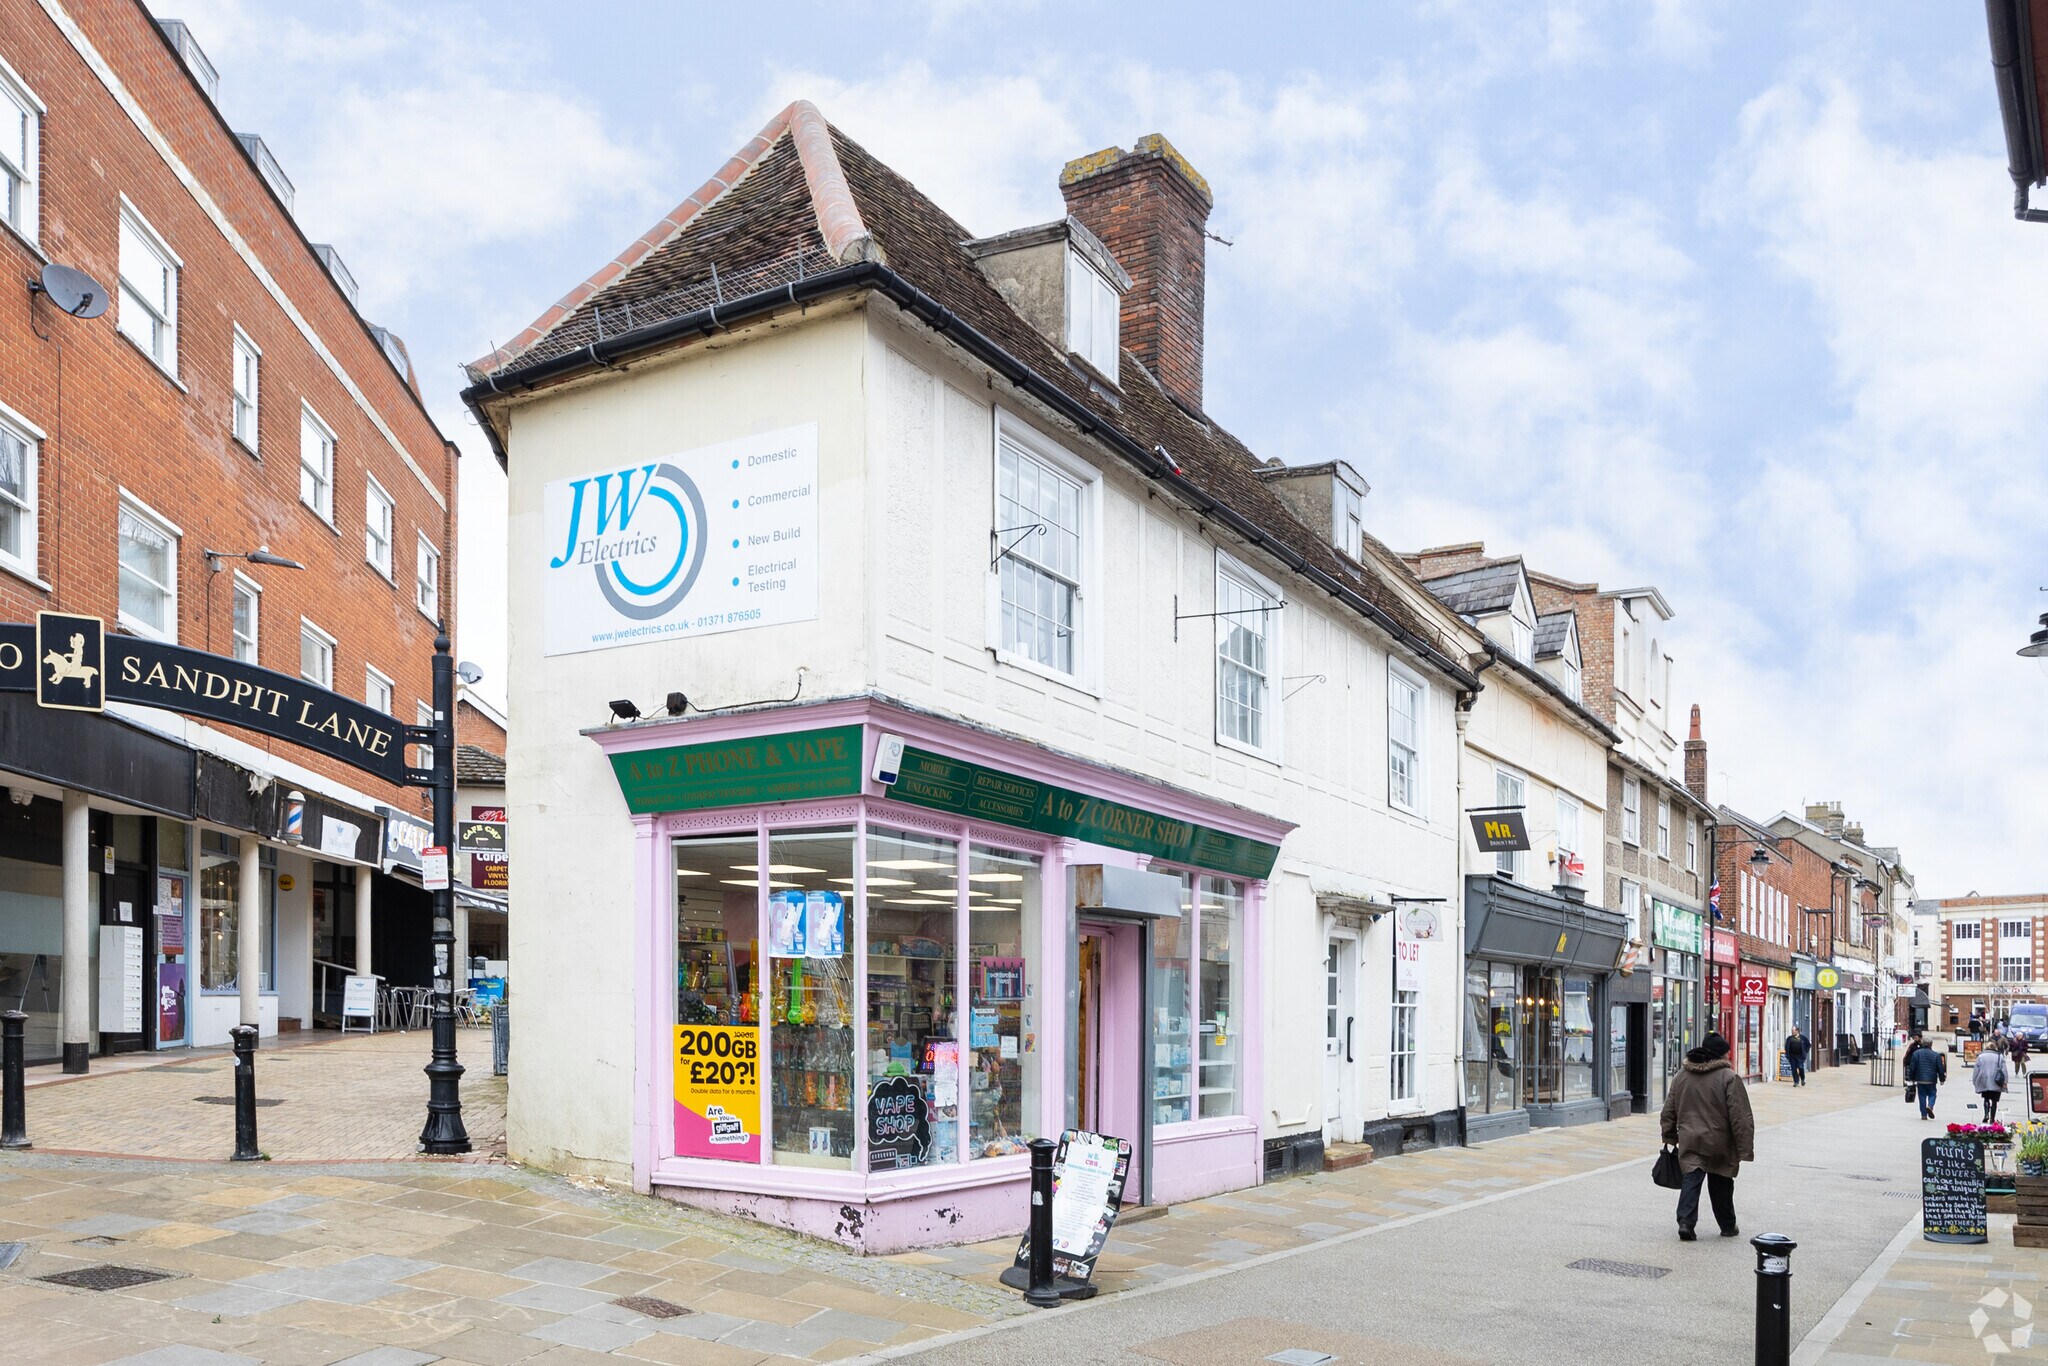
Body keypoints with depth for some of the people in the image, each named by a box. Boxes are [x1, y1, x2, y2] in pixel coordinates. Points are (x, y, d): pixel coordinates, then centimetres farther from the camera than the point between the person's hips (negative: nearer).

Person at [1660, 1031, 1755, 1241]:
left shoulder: (1681, 1076, 6)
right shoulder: (1728, 1078, -10)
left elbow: (1668, 1112, 11)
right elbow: (1740, 1117, -12)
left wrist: (1670, 1137, 21)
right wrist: (1745, 1149, -9)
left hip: (1690, 1143, 3)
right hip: (1719, 1145, -3)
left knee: (1691, 1181, 3)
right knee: (1721, 1186, 13)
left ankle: (1685, 1222, -12)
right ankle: (1727, 1226, 27)